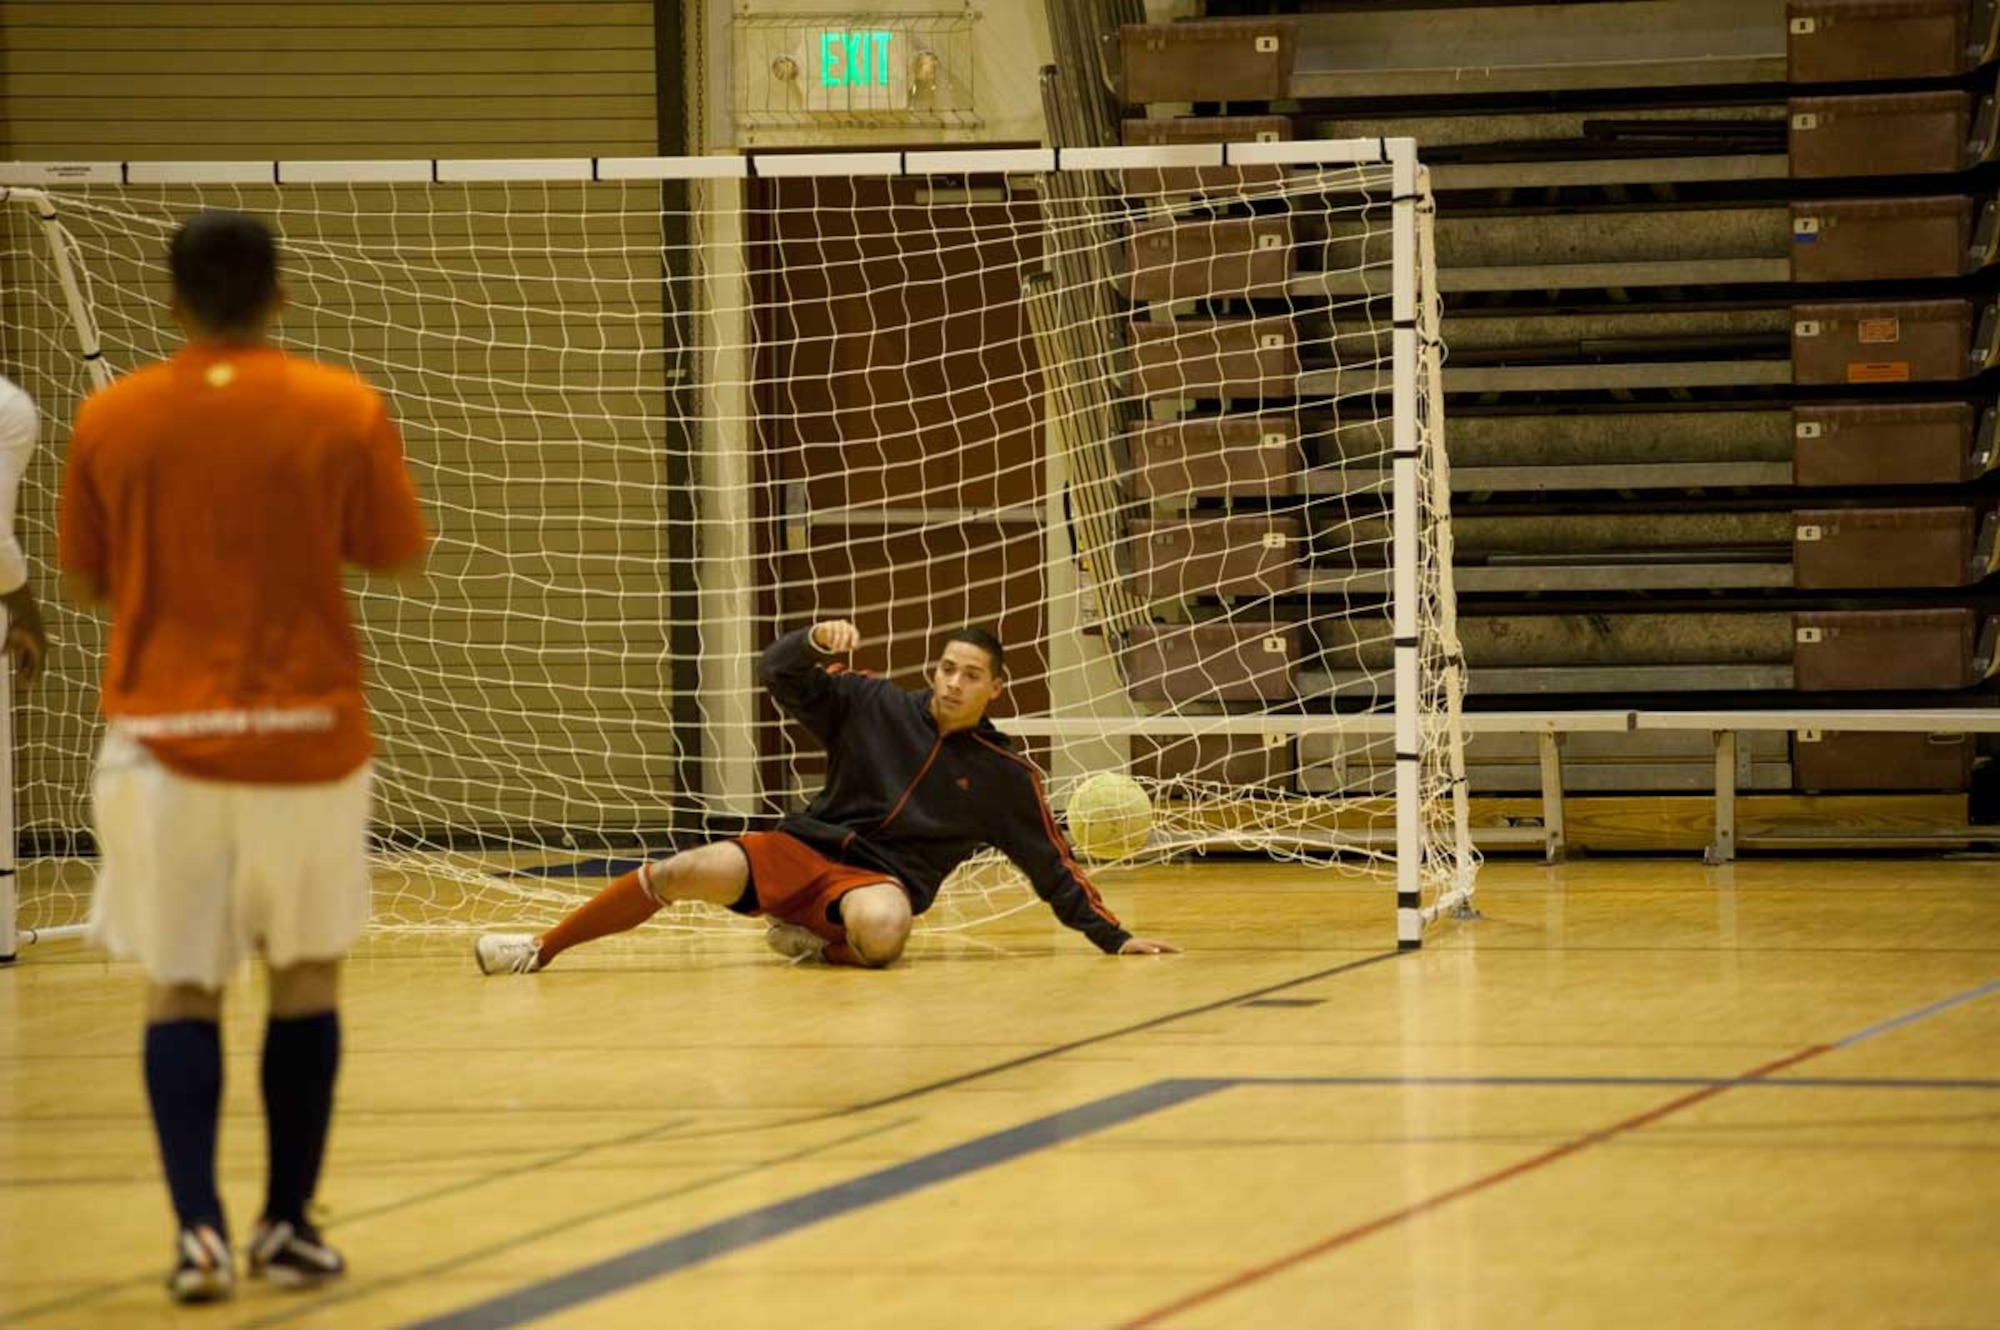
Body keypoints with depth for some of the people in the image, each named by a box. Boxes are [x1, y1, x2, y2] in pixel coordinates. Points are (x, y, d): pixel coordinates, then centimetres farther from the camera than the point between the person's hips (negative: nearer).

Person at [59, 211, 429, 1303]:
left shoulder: (109, 420, -1)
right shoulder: (344, 411, -5)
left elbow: (84, 581, 8)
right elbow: (401, 558, 4)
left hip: (162, 734, 1)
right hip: (307, 730, 0)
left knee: (179, 990, 6)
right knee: (307, 977, 13)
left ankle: (198, 1228, -7)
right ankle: (287, 1225, 14)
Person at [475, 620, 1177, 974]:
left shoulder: (1006, 775, 4)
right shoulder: (875, 706, 6)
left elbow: (1054, 867, 10)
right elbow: (778, 673, -1)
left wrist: (1112, 936, 5)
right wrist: (817, 640, -23)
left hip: (883, 881, -1)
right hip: (805, 850, 1)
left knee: (882, 932, -41)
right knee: (688, 871, -25)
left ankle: (811, 942, -7)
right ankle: (540, 949, -18)